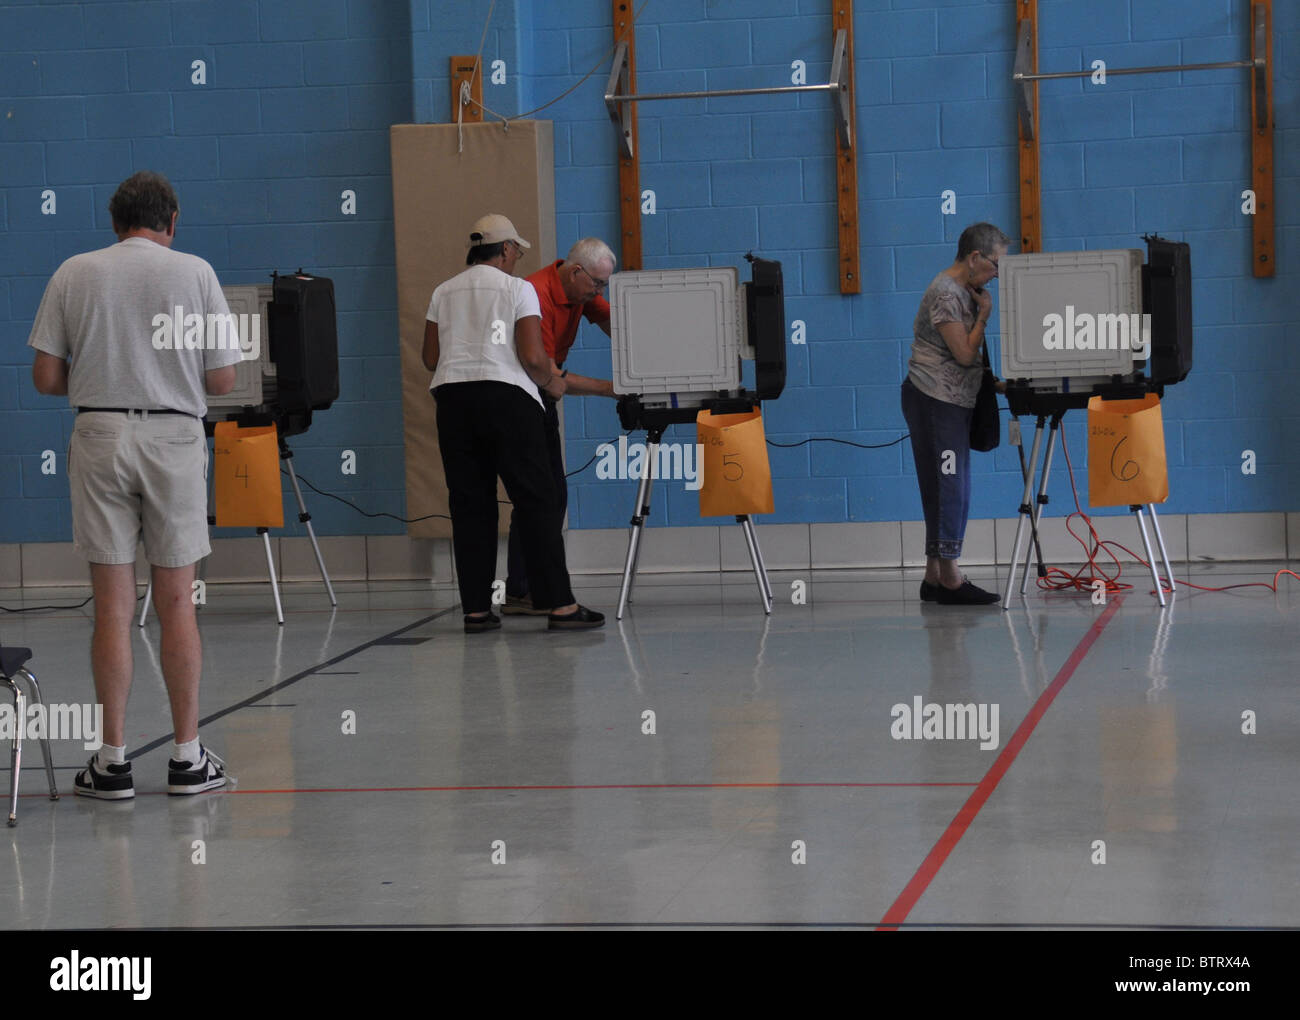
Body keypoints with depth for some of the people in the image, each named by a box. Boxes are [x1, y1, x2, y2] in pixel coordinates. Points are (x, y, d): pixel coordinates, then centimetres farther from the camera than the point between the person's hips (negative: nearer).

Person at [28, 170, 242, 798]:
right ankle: (187, 758, 9)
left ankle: (113, 762, 5)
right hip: (174, 437, -1)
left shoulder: (74, 275, 2)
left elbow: (46, 377, 1)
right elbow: (222, 380, -1)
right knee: (176, 605, 6)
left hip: (100, 435, 1)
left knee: (112, 607, 3)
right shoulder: (195, 273, -1)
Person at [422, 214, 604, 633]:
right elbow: (533, 357, -8)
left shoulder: (444, 292, 13)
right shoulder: (518, 288, 0)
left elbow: (431, 358, 13)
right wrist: (553, 383, 10)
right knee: (538, 501, -1)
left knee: (469, 505, 6)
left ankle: (476, 609, 4)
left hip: (452, 397, 5)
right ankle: (558, 604, -5)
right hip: (507, 398, -5)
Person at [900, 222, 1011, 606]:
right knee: (950, 485, -10)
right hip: (935, 401, -10)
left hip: (955, 401, 10)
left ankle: (935, 576, 12)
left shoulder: (967, 292, 17)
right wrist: (984, 316, -6)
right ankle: (950, 577, -10)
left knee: (947, 488, 9)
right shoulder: (945, 293, -14)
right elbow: (964, 353, -17)